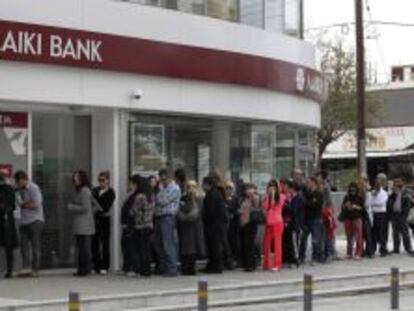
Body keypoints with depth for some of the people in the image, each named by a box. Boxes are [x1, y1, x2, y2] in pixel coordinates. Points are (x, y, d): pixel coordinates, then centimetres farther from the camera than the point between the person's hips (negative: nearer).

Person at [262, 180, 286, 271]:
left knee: (277, 243, -4)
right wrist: (267, 197, -6)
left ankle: (277, 264, -3)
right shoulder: (267, 197, 12)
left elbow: (275, 207, -14)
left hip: (277, 222, -5)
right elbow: (264, 207, -3)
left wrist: (273, 196, -13)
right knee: (266, 243, 6)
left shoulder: (281, 197, -3)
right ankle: (266, 264, 14)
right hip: (268, 223, 5)